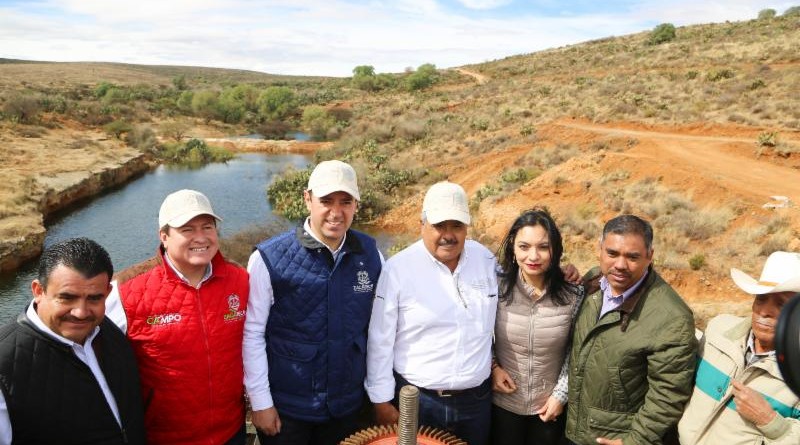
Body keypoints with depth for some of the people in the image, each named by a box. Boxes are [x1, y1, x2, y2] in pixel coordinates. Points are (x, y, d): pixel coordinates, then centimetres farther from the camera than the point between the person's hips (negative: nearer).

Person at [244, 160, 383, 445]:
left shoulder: (370, 254, -5)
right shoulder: (269, 259, -15)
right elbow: (252, 334, -10)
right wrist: (260, 402, -8)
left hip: (347, 405, 3)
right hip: (285, 408, -2)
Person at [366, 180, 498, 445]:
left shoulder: (485, 259, -1)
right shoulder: (398, 269, -13)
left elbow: (503, 315, 13)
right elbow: (380, 341, -9)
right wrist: (382, 401, -7)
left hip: (477, 399, 4)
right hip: (415, 400, -3)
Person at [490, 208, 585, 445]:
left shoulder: (573, 294, -14)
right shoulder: (497, 287, -14)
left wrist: (561, 395, -5)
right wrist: (492, 367, -12)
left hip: (550, 405, 0)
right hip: (503, 403, 0)